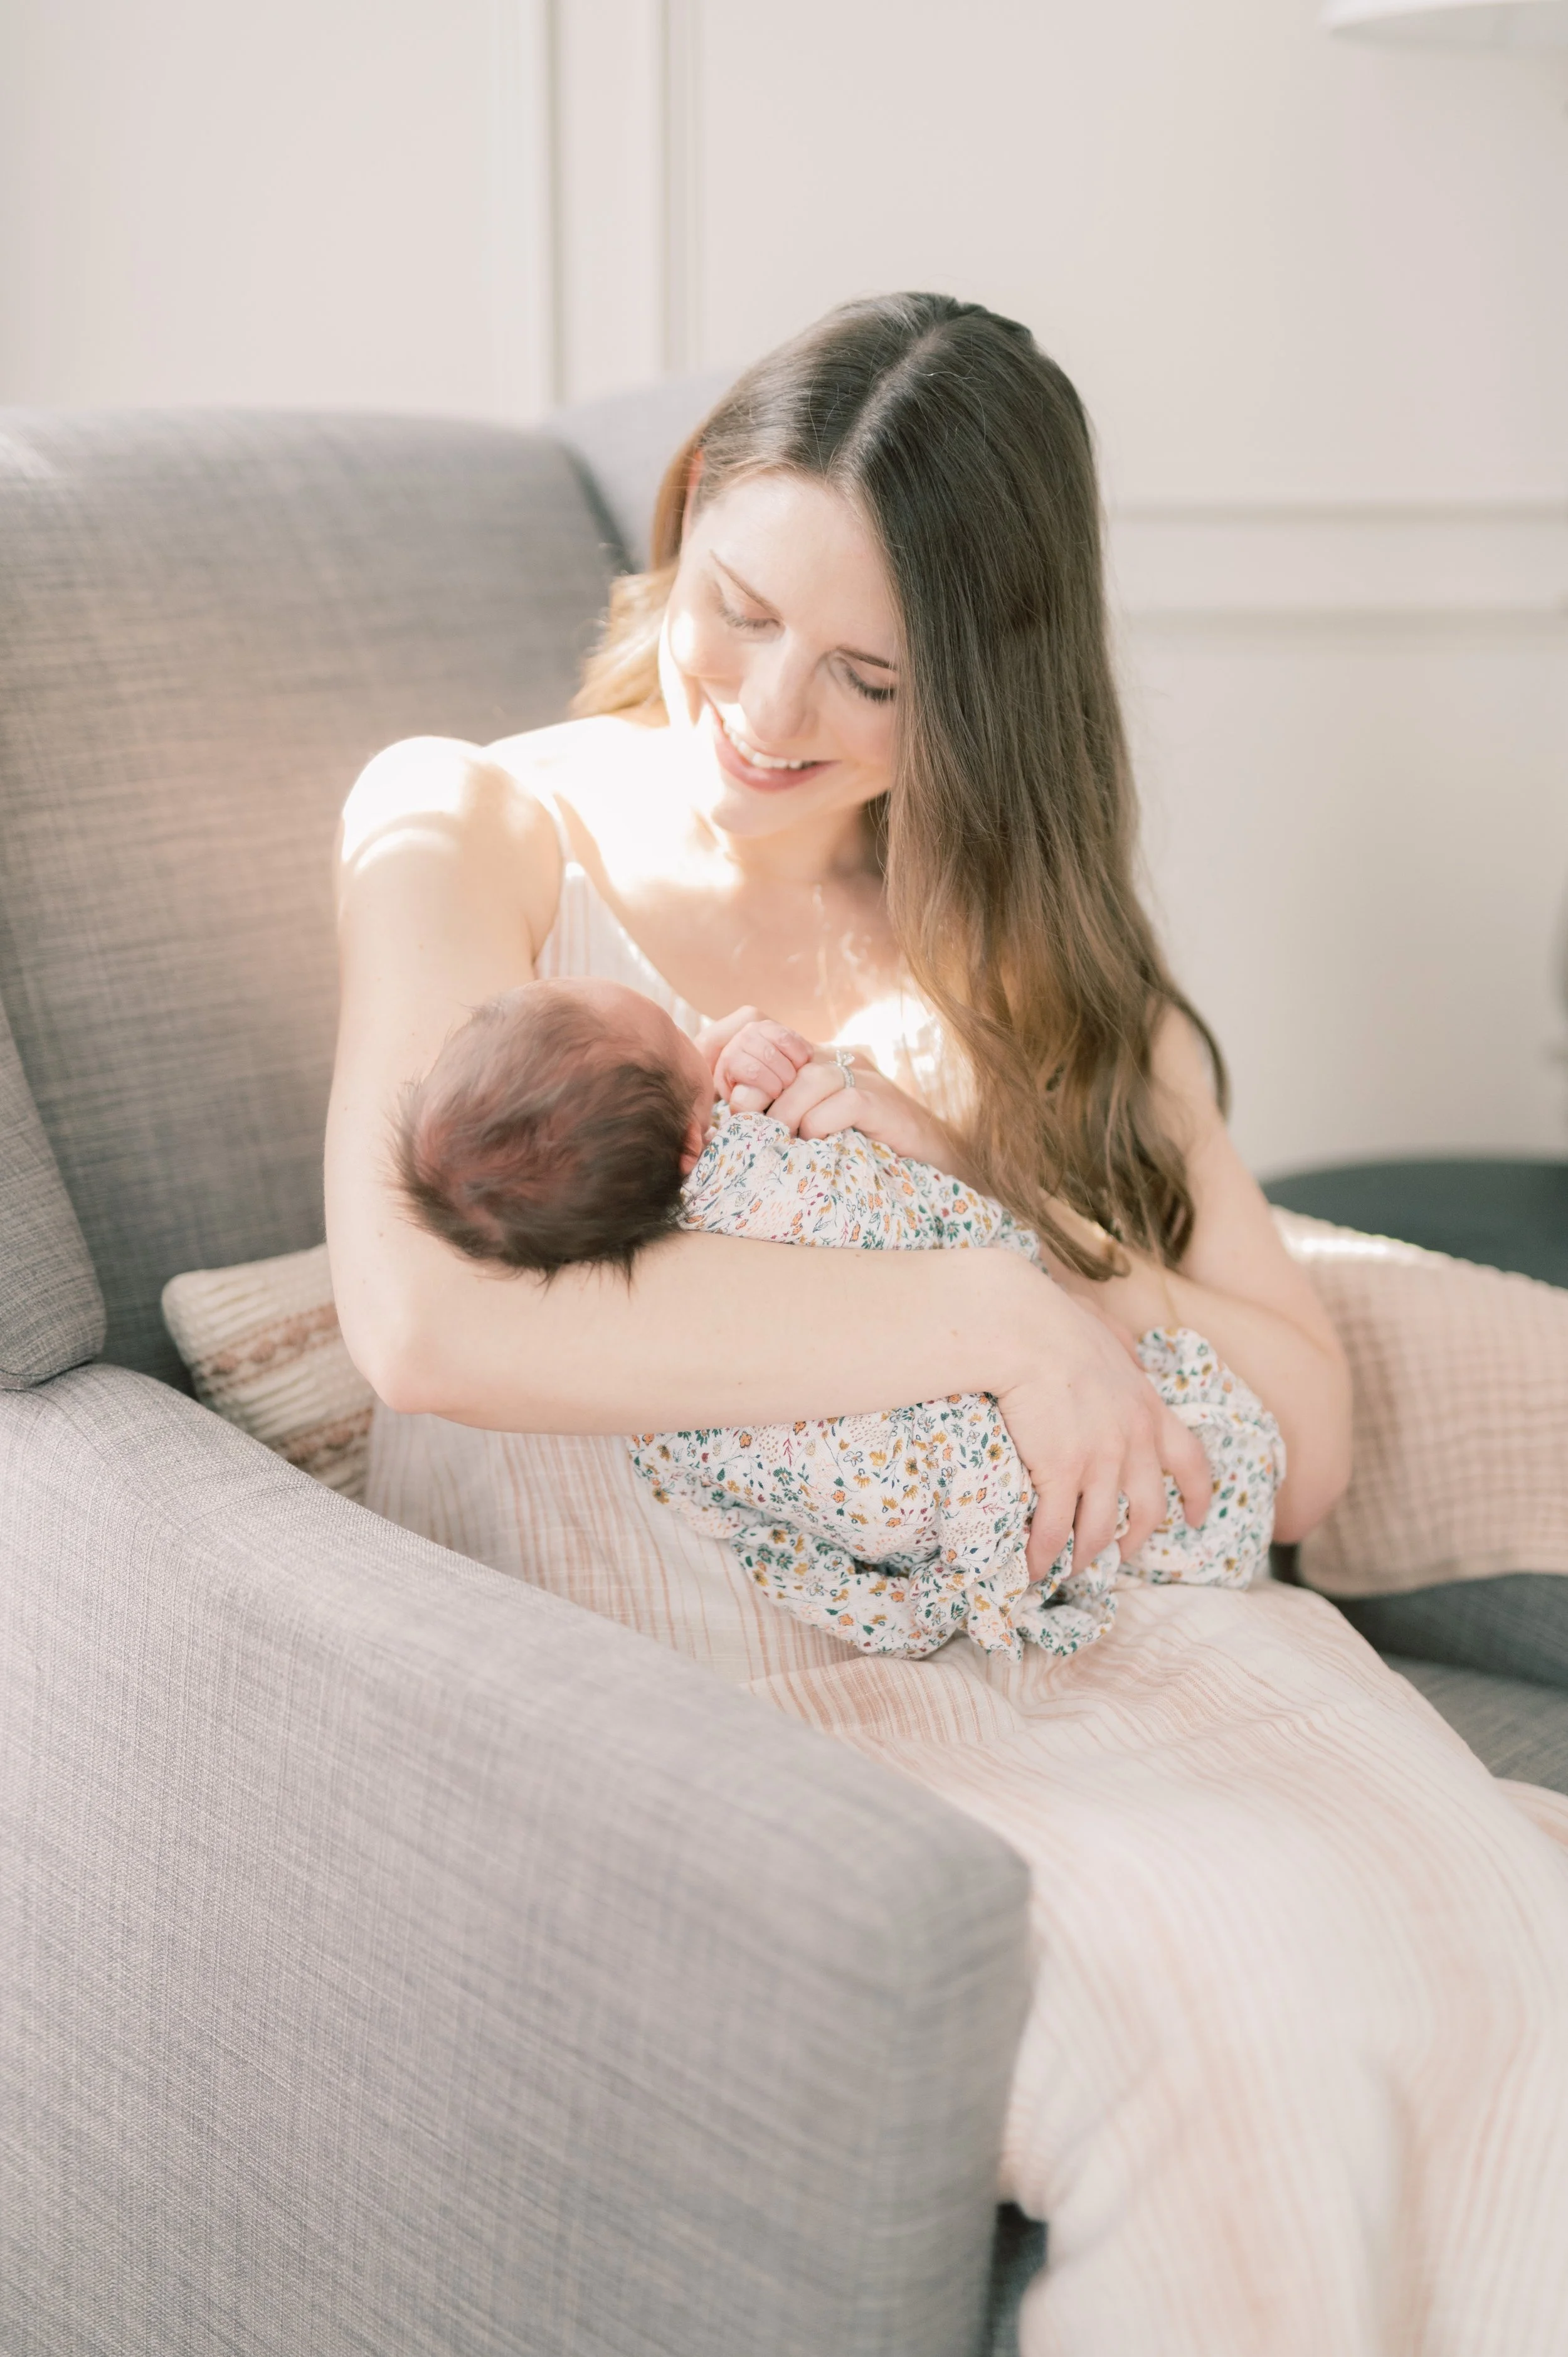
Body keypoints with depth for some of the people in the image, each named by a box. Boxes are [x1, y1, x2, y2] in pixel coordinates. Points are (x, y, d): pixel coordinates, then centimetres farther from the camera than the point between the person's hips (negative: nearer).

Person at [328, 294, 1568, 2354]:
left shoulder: (1033, 951, 14)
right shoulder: (467, 833, 2)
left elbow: (1297, 1449, 6)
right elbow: (424, 1317, -18)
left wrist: (981, 1187, -10)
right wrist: (994, 1322, -16)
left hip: (1049, 1648, 4)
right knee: (1243, 2022, -29)